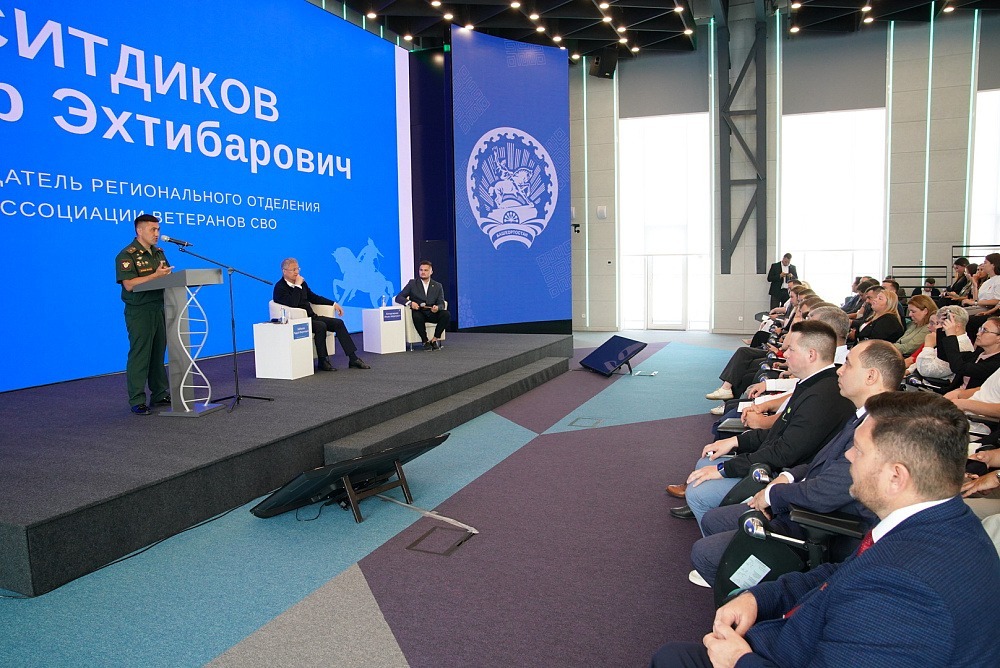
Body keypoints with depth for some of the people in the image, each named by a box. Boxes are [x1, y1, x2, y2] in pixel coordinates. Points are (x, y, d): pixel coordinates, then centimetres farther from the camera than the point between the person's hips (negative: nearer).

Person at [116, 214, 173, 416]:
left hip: (159, 309, 7)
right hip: (139, 312, -7)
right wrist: (156, 275, -24)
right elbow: (129, 284, -19)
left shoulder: (159, 253, 15)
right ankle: (137, 401, 2)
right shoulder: (127, 255, -9)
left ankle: (160, 395, 21)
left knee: (159, 354, 12)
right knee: (139, 356, -4)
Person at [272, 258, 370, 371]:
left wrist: (333, 304, 19)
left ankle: (353, 359, -10)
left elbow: (313, 297, 25)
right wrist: (297, 286, -18)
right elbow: (293, 304, -25)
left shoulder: (302, 283, 13)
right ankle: (323, 361, -19)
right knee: (321, 326, -32)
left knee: (338, 323, -8)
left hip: (311, 317, 8)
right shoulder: (280, 287, -9)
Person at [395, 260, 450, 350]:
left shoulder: (438, 286, 10)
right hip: (419, 313, -2)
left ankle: (434, 339, -15)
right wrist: (410, 303, -23)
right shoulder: (412, 283, 5)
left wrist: (437, 307, -25)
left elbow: (441, 304, 1)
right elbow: (398, 297, -2)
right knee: (416, 316, -37)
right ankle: (425, 341, -19)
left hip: (432, 313, 2)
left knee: (446, 314, -27)